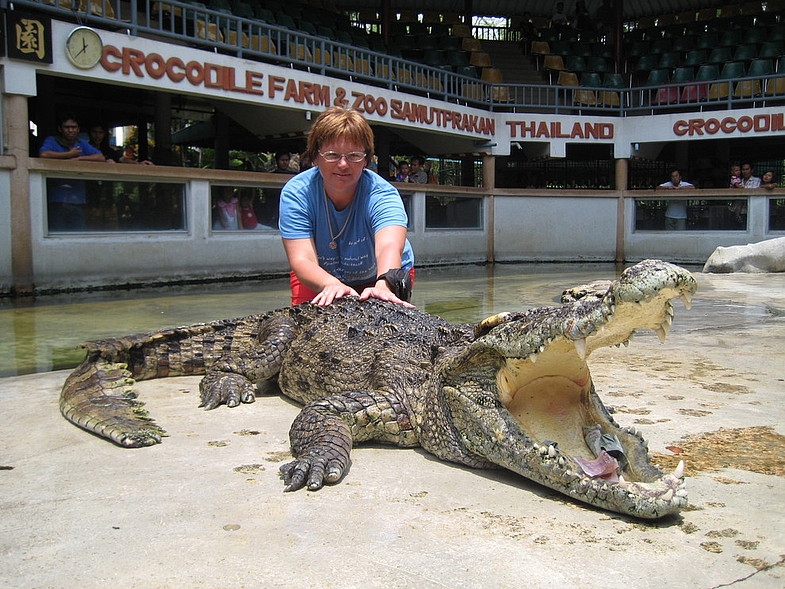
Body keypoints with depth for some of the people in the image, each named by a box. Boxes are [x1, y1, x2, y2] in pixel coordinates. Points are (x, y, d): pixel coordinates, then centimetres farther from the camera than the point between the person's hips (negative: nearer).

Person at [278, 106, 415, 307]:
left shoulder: (381, 194, -28)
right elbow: (302, 259, -33)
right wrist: (331, 285, -55)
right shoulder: (295, 193, -23)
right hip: (320, 277, 1)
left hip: (381, 277, 0)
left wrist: (384, 286, -69)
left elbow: (389, 245, -47)